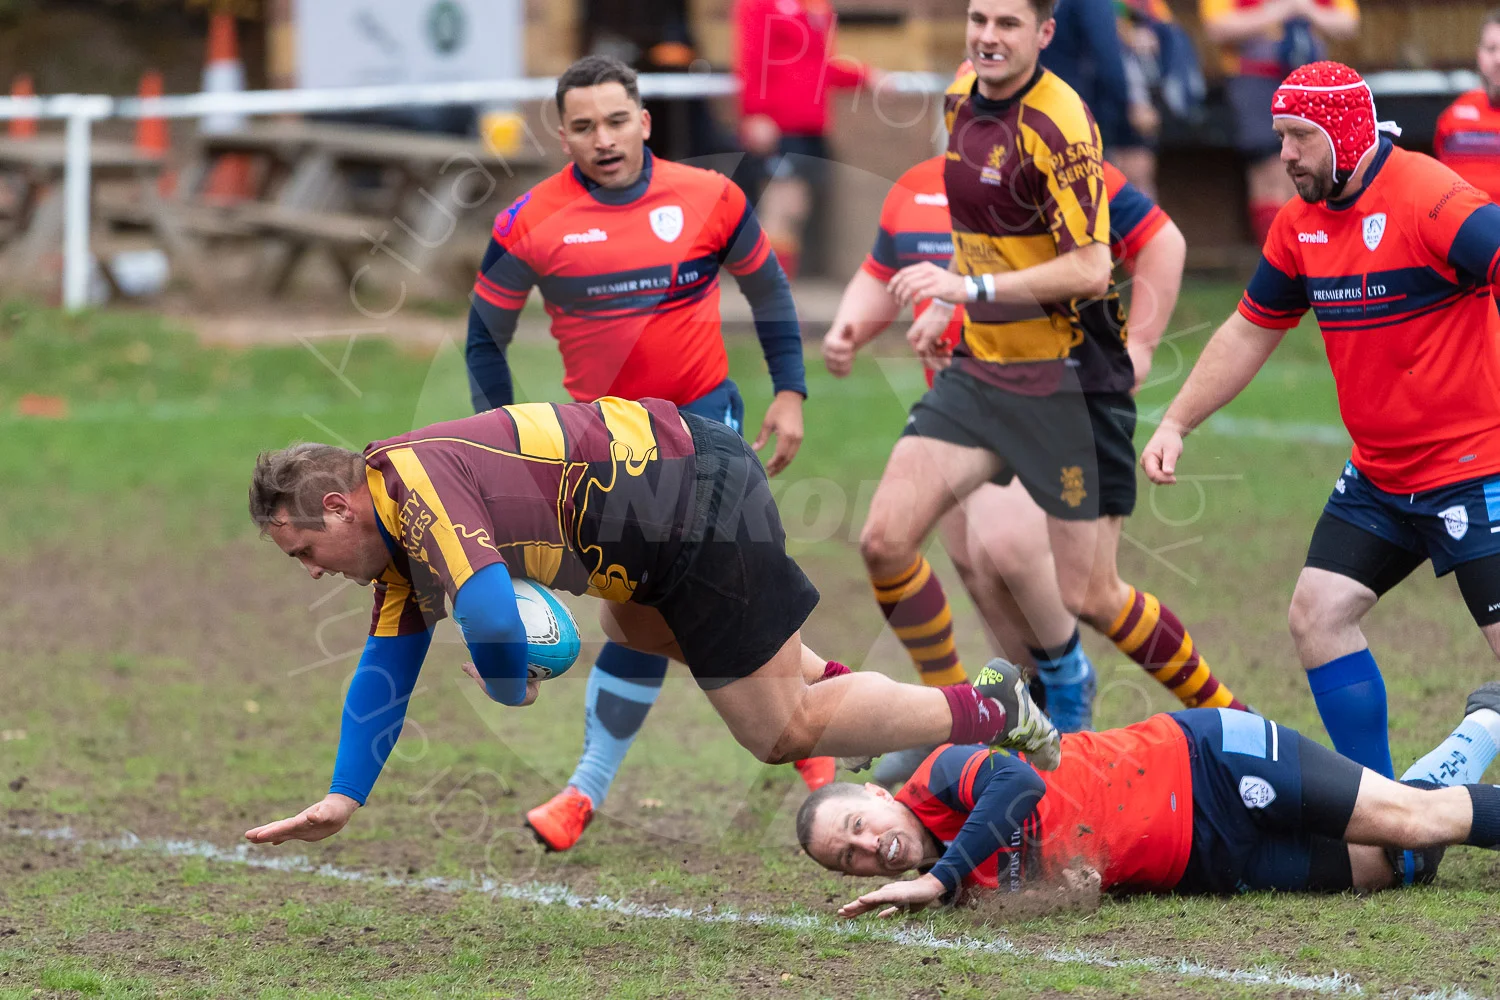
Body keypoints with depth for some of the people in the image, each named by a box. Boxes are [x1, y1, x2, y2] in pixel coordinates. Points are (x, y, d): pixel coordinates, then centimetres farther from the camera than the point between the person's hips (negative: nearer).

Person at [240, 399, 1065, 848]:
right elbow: (386, 669, 18)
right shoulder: (399, 530, 12)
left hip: (700, 506, -10)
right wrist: (342, 799, 13)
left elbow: (489, 612, -31)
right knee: (634, 628, 37)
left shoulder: (412, 478, -19)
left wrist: (505, 686, -9)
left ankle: (988, 709, 7)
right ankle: (837, 686, 29)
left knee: (780, 733, -3)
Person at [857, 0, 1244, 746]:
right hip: (978, 368, 7)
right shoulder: (962, 99, 5)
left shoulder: (1056, 125, -20)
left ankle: (1223, 715, 20)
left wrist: (971, 287, -31)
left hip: (1068, 381, -7)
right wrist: (947, 305, 19)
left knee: (1089, 597, -2)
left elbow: (1090, 268, -26)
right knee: (885, 540, -5)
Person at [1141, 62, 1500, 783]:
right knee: (1318, 614, 3)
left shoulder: (1430, 199, -19)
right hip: (1377, 474, 8)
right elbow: (1251, 331, 18)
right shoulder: (1301, 222, 6)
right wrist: (1175, 423, 15)